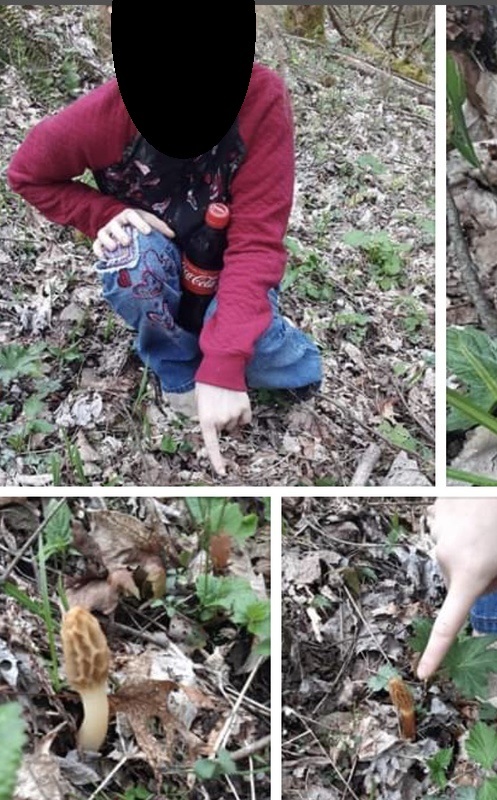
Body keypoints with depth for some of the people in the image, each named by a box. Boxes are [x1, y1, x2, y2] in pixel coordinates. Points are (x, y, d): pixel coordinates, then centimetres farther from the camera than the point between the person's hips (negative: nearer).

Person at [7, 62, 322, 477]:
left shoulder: (262, 95, -29)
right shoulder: (108, 109, -26)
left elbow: (257, 239, -32)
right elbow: (26, 173, -8)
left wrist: (223, 366, -41)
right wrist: (106, 214, -26)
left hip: (225, 263, -1)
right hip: (158, 255, 1)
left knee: (298, 372, -28)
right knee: (135, 255, -34)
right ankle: (180, 374, -8)